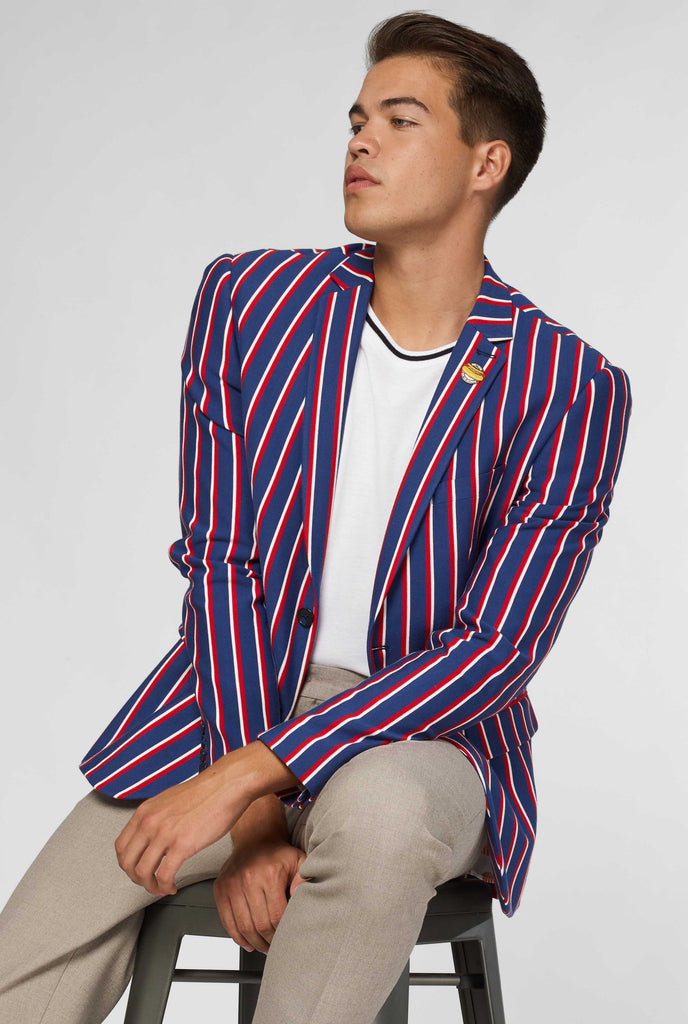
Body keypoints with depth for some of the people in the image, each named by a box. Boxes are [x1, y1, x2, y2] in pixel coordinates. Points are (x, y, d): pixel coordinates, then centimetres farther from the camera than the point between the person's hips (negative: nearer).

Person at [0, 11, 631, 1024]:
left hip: (426, 728, -2)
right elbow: (221, 559, -4)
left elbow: (495, 648, -15)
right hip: (234, 699, 3)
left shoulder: (569, 392, -10)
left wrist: (248, 781, -24)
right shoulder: (247, 299, 0)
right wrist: (250, 820, -15)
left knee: (376, 812, -39)